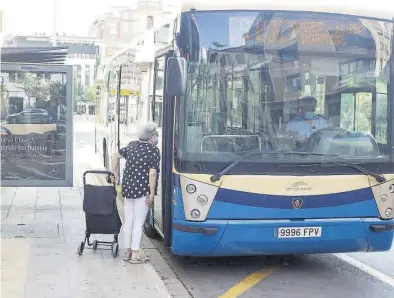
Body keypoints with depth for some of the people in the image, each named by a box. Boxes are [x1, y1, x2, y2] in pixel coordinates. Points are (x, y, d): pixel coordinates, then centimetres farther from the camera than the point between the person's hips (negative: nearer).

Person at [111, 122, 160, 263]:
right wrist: (151, 194, -13)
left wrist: (114, 172, 25)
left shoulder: (132, 146, 10)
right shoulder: (153, 150, -11)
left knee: (128, 220, 12)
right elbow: (152, 173, -16)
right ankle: (135, 254, 1)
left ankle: (127, 251, 20)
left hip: (127, 188, 7)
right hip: (142, 191, -7)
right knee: (138, 223, -1)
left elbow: (116, 156, 19)